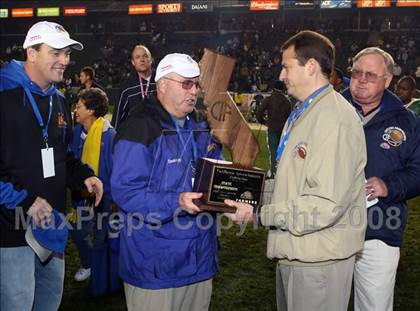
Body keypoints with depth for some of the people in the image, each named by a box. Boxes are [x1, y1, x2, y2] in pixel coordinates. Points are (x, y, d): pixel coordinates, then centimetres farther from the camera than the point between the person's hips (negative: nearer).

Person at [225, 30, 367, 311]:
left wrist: (259, 214, -22)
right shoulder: (302, 113, 13)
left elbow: (326, 204, -27)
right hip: (295, 251, 10)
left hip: (318, 259, -9)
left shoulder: (335, 118, -21)